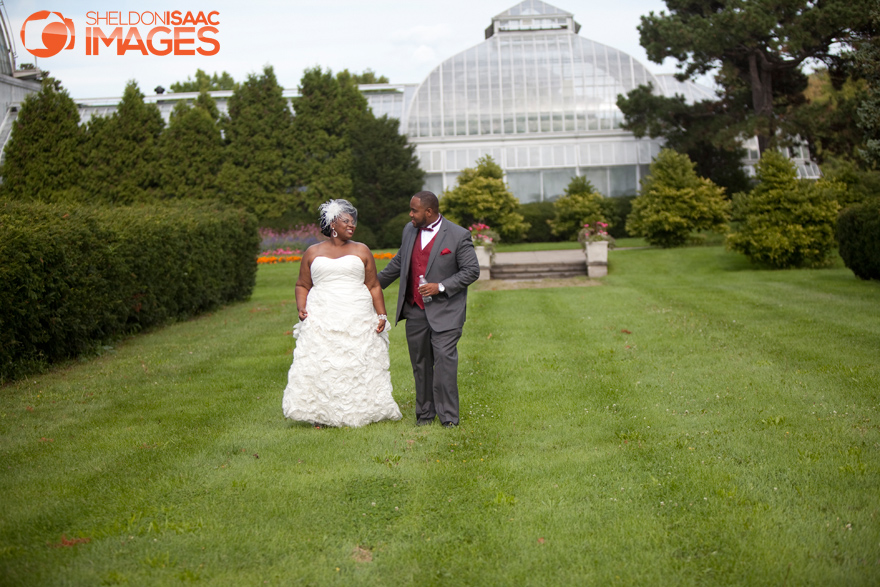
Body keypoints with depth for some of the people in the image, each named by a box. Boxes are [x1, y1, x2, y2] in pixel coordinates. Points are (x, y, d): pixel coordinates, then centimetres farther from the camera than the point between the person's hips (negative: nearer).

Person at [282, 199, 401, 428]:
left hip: (357, 321, 0)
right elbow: (302, 285, 15)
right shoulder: (313, 253, 12)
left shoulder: (361, 251, 12)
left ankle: (359, 413, 5)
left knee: (358, 366, -2)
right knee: (319, 366, -8)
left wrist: (381, 315, 3)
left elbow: (374, 286, 11)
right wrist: (301, 308, -3)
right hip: (322, 320, 0)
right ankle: (321, 415, -3)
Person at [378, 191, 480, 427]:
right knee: (420, 362, 9)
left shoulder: (459, 235, -9)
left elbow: (472, 271, -8)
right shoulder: (409, 230, 8)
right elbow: (399, 262, 22)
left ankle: (448, 416, -7)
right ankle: (425, 412, 20)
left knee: (445, 360, -12)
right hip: (415, 310, 5)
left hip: (445, 311, -5)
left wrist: (441, 287, -17)